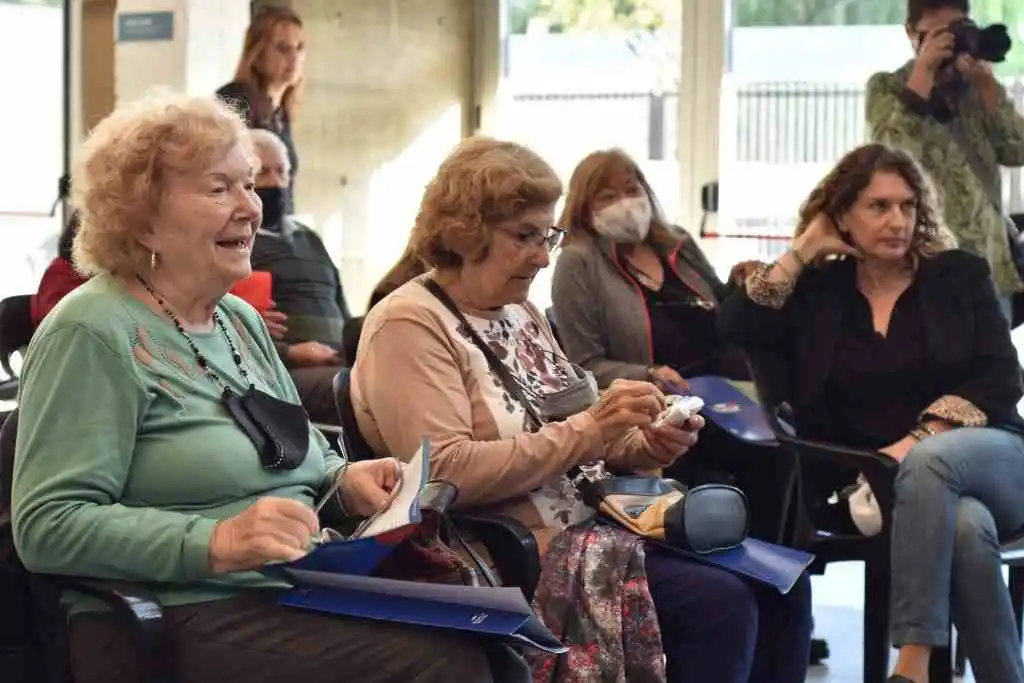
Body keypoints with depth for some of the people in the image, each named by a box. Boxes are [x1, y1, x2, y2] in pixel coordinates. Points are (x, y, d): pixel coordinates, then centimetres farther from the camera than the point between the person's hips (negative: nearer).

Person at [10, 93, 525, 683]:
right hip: (192, 619, -8)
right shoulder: (94, 333, -9)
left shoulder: (241, 321, 18)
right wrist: (216, 542, -25)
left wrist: (346, 479, 3)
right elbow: (48, 527, -16)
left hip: (304, 594, 8)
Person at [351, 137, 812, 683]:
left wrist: (640, 445, -4)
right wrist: (588, 429, -23)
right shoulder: (409, 325, -13)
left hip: (591, 518, 9)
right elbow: (443, 473, -24)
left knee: (778, 584, -3)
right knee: (719, 603, -23)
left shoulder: (519, 312, 13)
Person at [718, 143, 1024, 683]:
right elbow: (736, 330, -5)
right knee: (965, 526, -35)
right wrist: (802, 251, 0)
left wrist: (917, 441, -18)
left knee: (930, 462, -37)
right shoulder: (818, 289, 10)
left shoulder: (960, 275, 6)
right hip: (881, 480, 0)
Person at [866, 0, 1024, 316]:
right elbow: (895, 153, -16)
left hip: (989, 259, 4)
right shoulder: (887, 87, 3)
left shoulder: (978, 87, 11)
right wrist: (923, 70, -14)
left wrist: (985, 82, -9)